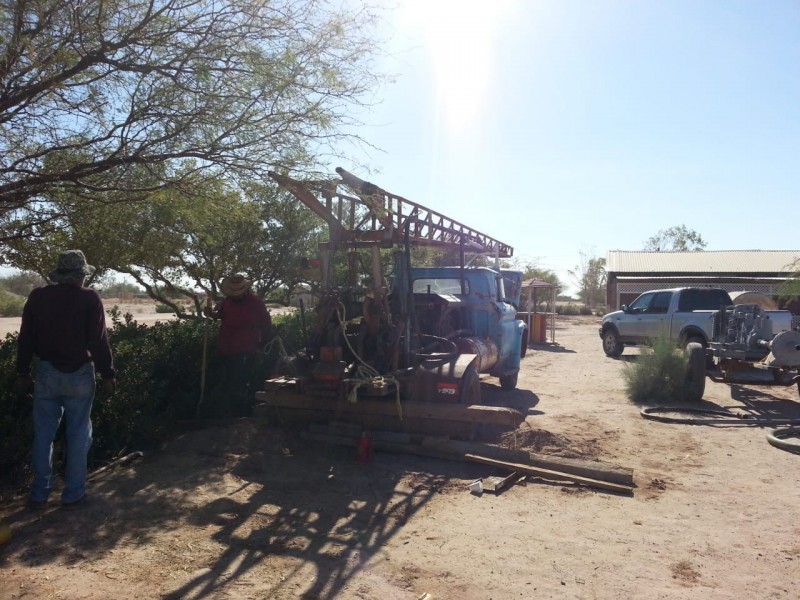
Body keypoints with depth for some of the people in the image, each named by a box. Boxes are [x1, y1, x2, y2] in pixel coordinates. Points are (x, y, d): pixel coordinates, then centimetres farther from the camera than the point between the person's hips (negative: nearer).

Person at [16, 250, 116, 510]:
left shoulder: (37, 297, 2)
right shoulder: (89, 299, -10)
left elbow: (26, 339, 5)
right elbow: (99, 341, -12)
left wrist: (23, 373, 13)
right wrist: (108, 374, -5)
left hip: (46, 372, 3)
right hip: (79, 374, -3)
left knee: (43, 434, 13)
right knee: (78, 434, 6)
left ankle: (39, 494, 20)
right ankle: (73, 493, 12)